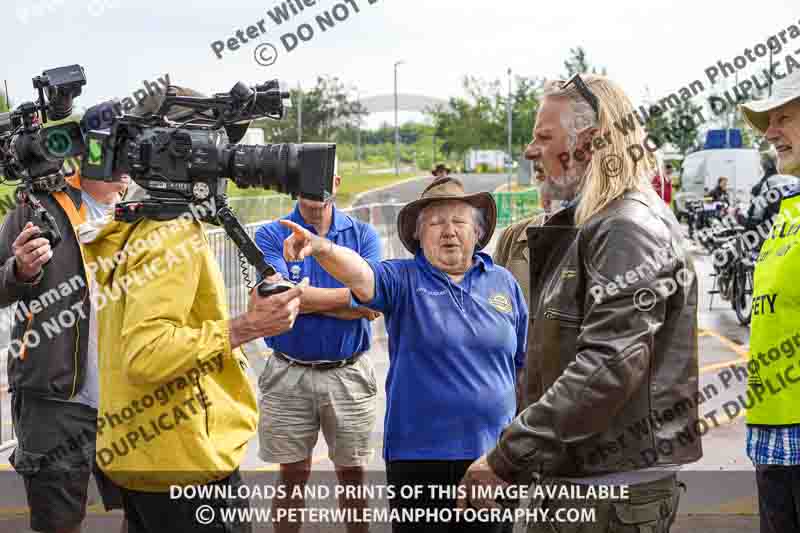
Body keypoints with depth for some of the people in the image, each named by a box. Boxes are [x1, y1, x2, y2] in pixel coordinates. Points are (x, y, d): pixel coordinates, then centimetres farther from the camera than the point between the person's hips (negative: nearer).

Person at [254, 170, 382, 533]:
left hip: (349, 375, 1)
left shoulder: (363, 235, 1)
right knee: (292, 475, 9)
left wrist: (306, 298, -13)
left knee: (352, 473, 11)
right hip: (288, 376, -1)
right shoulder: (271, 236, -1)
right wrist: (347, 298, -12)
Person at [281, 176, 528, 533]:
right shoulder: (402, 280, -1)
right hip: (418, 454, -2)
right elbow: (360, 273, -23)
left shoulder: (503, 283, 7)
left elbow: (525, 364, 13)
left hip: (493, 452, 2)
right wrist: (320, 247, -43)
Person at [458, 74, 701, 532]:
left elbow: (610, 365, -27)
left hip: (615, 493, -9)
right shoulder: (590, 227, 17)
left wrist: (508, 459, -26)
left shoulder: (630, 228, -16)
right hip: (573, 480, 9)